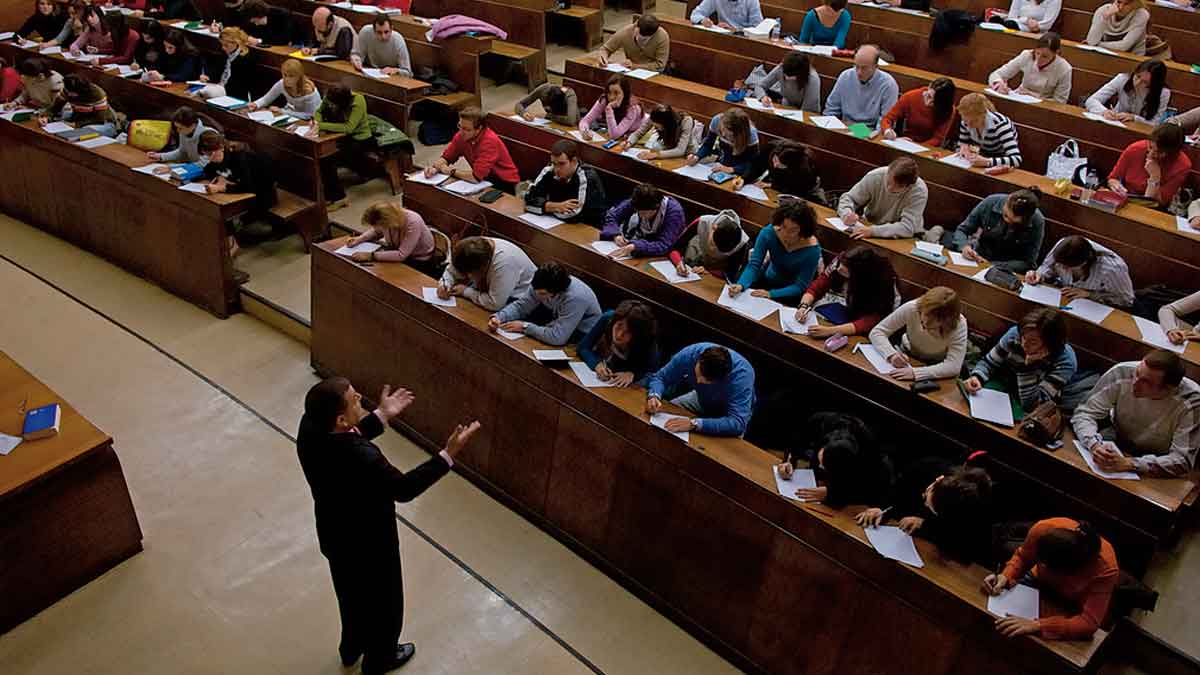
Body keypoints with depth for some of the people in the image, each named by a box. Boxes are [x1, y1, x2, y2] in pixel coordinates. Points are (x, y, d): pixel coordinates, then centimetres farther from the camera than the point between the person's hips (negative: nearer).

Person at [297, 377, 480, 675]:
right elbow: (403, 488, -26)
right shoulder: (363, 459, -42)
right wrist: (448, 454, -26)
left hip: (335, 535, 7)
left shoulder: (310, 426, -20)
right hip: (369, 545, -7)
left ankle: (351, 648, 59)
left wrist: (382, 416, 2)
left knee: (352, 593, 34)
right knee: (383, 601, 24)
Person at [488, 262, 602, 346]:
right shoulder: (542, 286, -19)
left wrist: (525, 327, -29)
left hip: (582, 333, -7)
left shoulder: (575, 297, -38)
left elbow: (557, 338, -38)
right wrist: (498, 317, -22)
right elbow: (520, 306, -4)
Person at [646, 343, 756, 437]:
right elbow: (660, 377, -14)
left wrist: (694, 423, -53)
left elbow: (737, 424, -48)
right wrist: (654, 396, -36)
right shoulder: (690, 353, -30)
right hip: (702, 400, 4)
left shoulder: (742, 374, -41)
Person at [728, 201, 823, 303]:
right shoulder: (768, 233, -19)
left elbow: (800, 287, -22)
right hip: (768, 281, 4)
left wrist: (770, 294, -35)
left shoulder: (812, 249, -26)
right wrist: (741, 285, -38)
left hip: (792, 294, -3)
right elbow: (754, 265, -18)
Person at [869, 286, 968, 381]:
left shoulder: (959, 324, -29)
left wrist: (915, 372, -46)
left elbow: (953, 367, -35)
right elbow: (877, 332, -19)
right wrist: (892, 354, -37)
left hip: (937, 368, -1)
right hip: (907, 357, 1)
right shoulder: (911, 308, -27)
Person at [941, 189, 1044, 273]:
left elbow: (1028, 263, -12)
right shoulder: (991, 202, -14)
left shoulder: (1037, 222, -17)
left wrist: (991, 265, -22)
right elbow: (962, 230, -1)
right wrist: (964, 246, -23)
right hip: (978, 259, 2)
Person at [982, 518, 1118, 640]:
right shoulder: (1043, 529, -33)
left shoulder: (1105, 568, -40)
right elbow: (1022, 557, -11)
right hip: (1041, 585, 3)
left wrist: (1037, 625, -48)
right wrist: (1005, 576, -29)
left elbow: (1089, 623, -39)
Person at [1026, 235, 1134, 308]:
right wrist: (1040, 275, -20)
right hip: (1063, 298, 4)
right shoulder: (1063, 246, -20)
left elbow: (1126, 301, -17)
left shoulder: (1112, 269, -32)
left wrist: (1089, 294, -25)